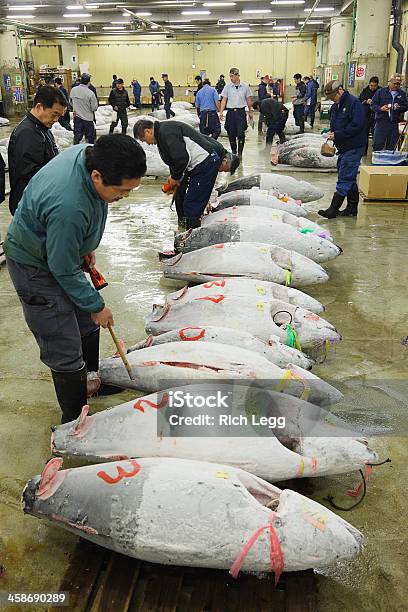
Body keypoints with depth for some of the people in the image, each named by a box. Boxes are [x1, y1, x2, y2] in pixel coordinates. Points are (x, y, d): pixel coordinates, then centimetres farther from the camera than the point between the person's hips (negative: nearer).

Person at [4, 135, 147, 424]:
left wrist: (85, 247, 14)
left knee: (87, 325, 20)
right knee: (65, 351, -3)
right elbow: (65, 271, -27)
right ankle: (76, 421, 14)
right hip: (36, 267, -9)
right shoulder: (68, 207, -41)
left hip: (62, 250, 9)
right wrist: (96, 306, -14)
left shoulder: (90, 153, -14)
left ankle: (91, 383, 43)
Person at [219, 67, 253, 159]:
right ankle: (233, 152, 22)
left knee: (241, 134, -9)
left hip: (241, 111, -1)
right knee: (231, 134, 6)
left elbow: (248, 99, 10)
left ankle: (240, 153, -2)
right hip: (231, 112, 2)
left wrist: (250, 112, 13)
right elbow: (224, 100, 3)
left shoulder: (245, 86, 2)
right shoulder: (227, 87, 3)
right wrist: (221, 112, -7)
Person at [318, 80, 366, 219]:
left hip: (353, 148, -10)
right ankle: (352, 209, 21)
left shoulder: (354, 103, -13)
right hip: (343, 147, 10)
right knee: (350, 179, 14)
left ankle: (333, 210, -7)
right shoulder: (336, 106, 14)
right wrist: (331, 132, 2)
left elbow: (357, 125, -21)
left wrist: (337, 135, -19)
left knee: (344, 179, -8)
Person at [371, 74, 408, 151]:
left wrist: (399, 107, -8)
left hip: (395, 123, 3)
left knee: (391, 146, 6)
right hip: (381, 122, -3)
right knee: (378, 145, -5)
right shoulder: (381, 92, 5)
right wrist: (381, 108, -16)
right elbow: (373, 104, 3)